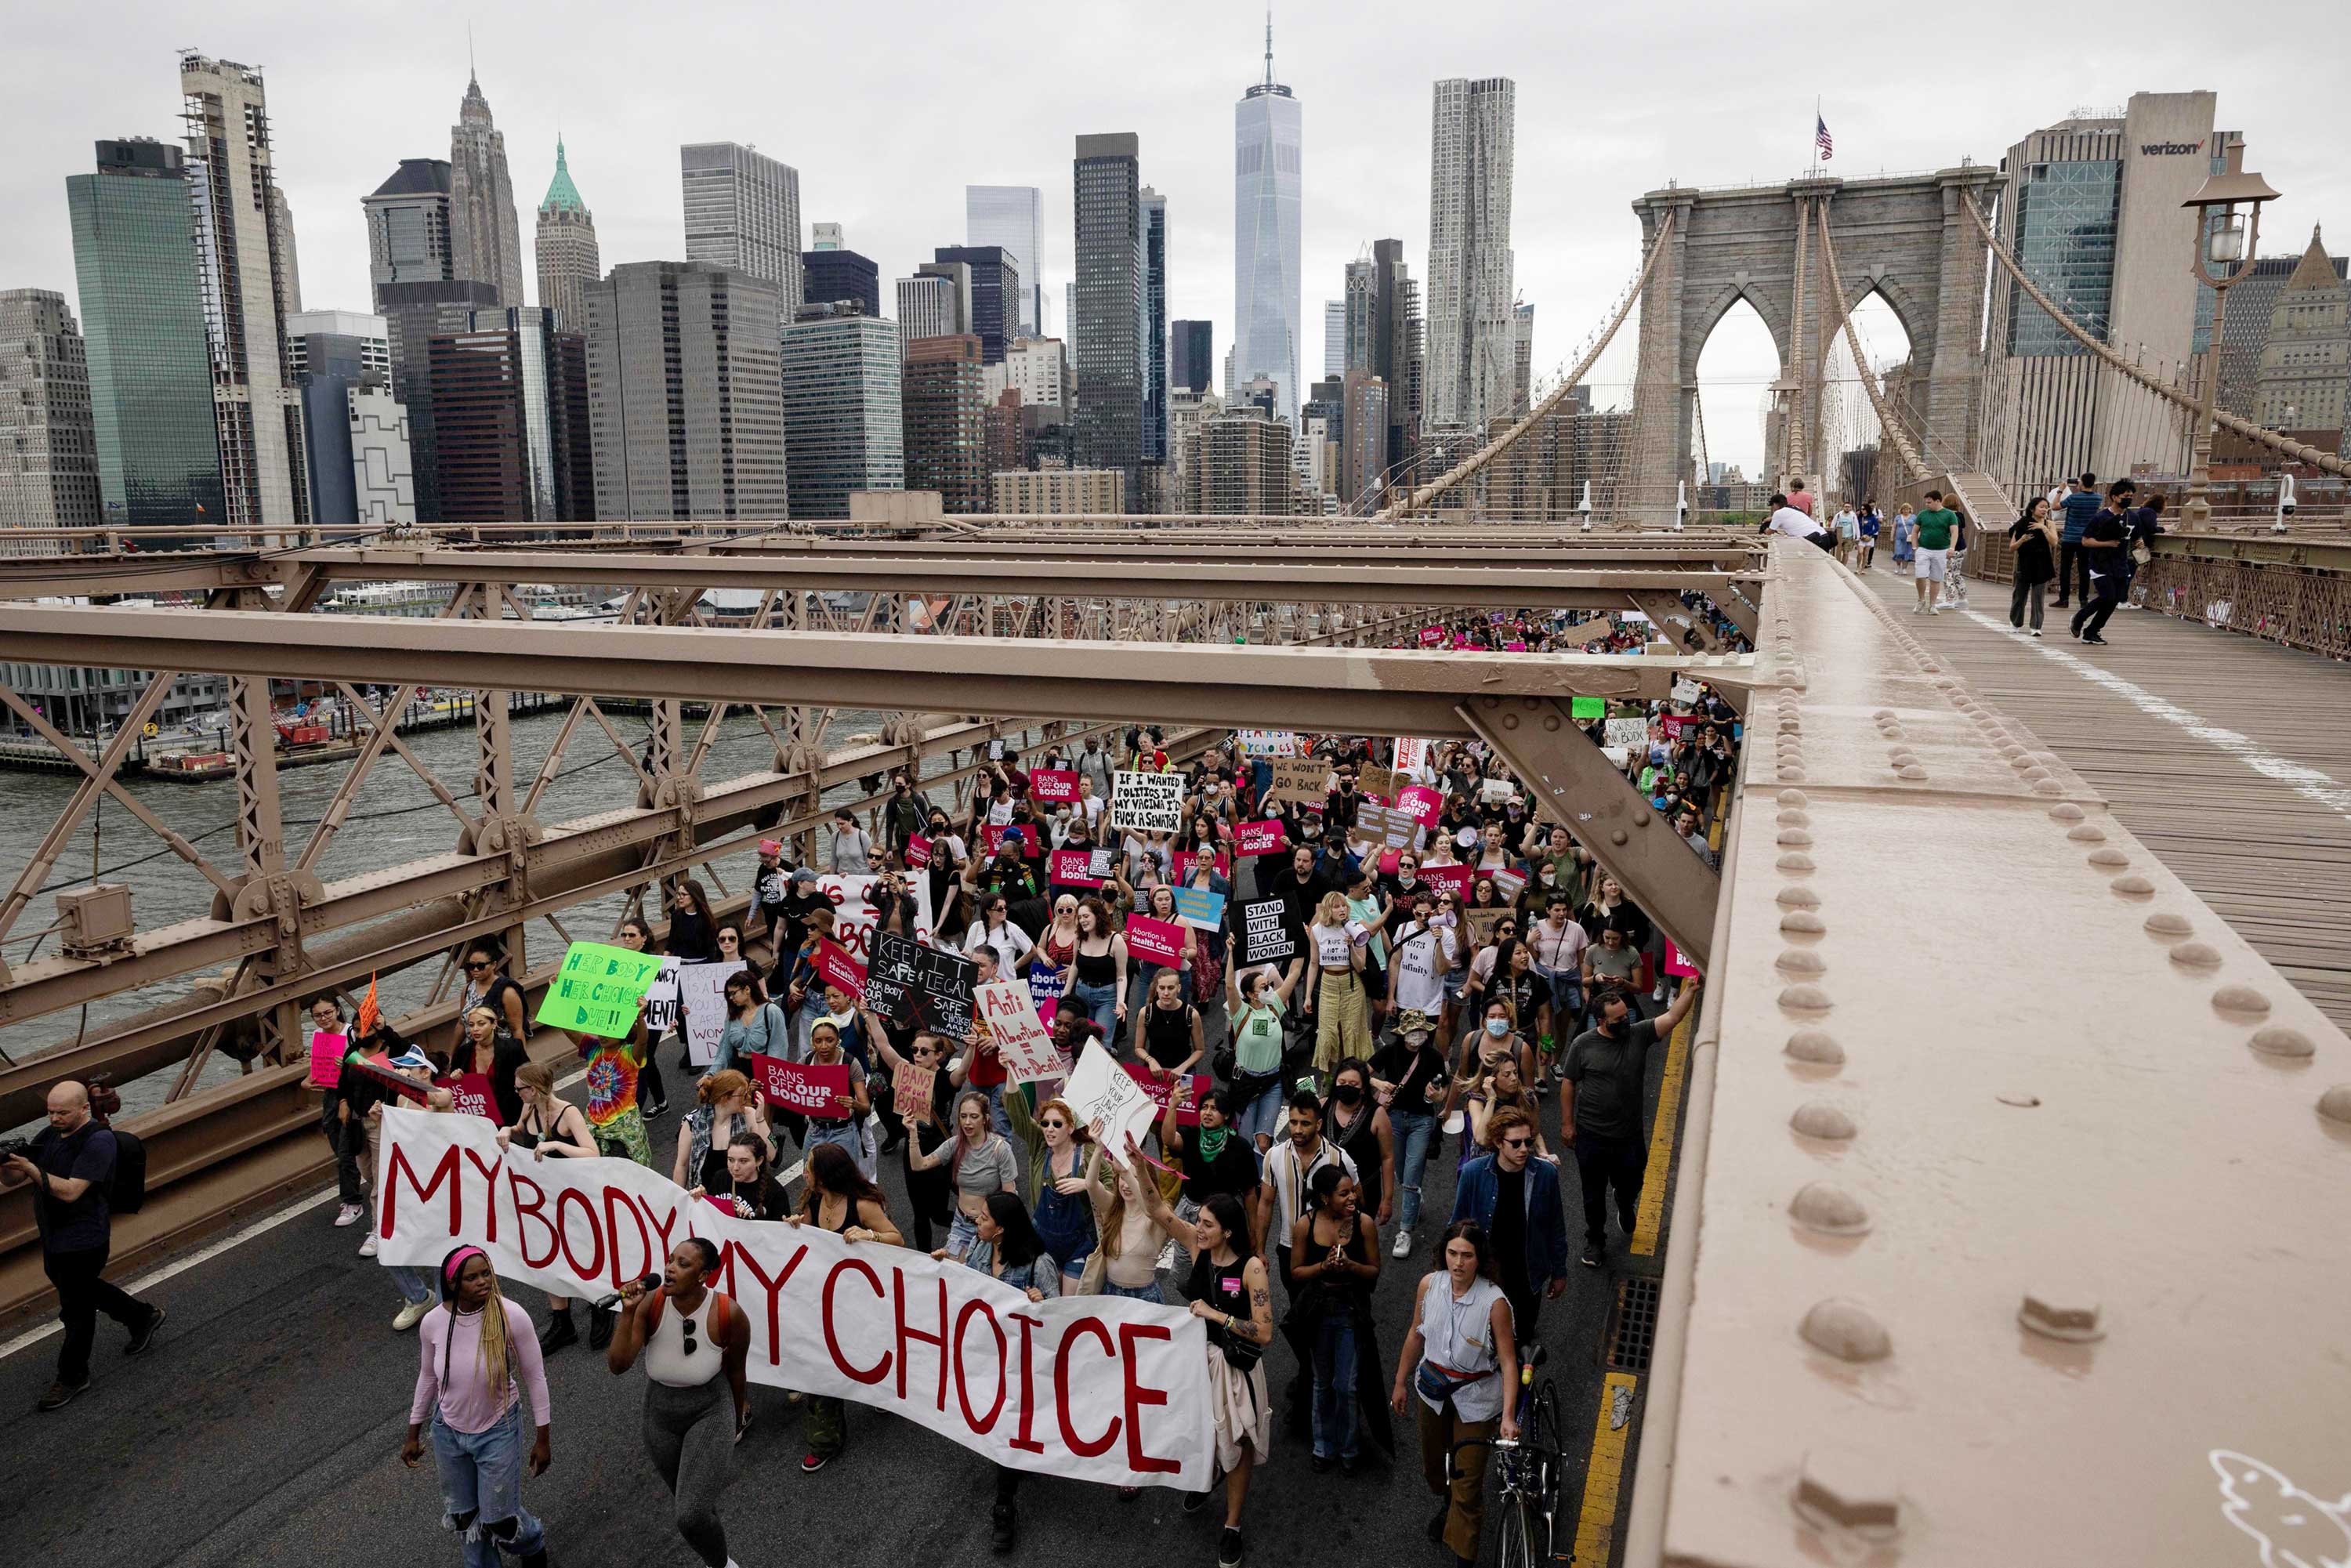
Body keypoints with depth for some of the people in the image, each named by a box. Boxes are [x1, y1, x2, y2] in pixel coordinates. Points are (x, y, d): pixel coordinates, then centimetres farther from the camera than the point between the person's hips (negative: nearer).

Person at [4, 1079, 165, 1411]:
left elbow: (70, 1191, -28)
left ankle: (72, 1376, 21)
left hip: (83, 1239, -9)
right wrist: (11, 1161, -19)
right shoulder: (50, 1134, 3)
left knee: (76, 1309, 4)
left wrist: (31, 1169, -34)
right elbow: (18, 1176, 2)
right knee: (83, 1290, 24)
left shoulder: (98, 1141, -22)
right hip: (54, 1235, 9)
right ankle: (143, 1316, 43)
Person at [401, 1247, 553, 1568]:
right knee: (464, 1517, 19)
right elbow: (427, 1377, 3)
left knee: (499, 1520, 7)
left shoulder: (511, 1317, -25)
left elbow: (535, 1377, -14)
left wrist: (542, 1439, -9)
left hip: (498, 1430, -3)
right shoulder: (433, 1322, -16)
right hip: (449, 1431, 3)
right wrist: (413, 1434, 12)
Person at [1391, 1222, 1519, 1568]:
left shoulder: (1494, 1302, -26)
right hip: (1433, 1389, 5)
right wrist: (1400, 1382, 10)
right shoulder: (1429, 1284, -14)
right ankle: (1447, 1505, 58)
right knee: (1433, 1462, 26)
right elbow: (1416, 1335, 1)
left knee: (1468, 1483, -2)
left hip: (1475, 1399, -5)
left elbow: (1508, 1361, -21)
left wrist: (1508, 1415, -28)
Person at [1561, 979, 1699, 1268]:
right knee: (1594, 1195, 13)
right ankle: (1595, 1240, 36)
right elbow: (1568, 1083, -4)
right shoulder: (1583, 1044, -11)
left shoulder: (1639, 1034, -7)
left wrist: (1691, 990, -35)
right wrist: (1567, 1123, -3)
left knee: (1630, 1187, 21)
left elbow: (1672, 1017, -20)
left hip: (1629, 1136, 2)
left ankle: (1625, 1210, 56)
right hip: (1591, 1135, -2)